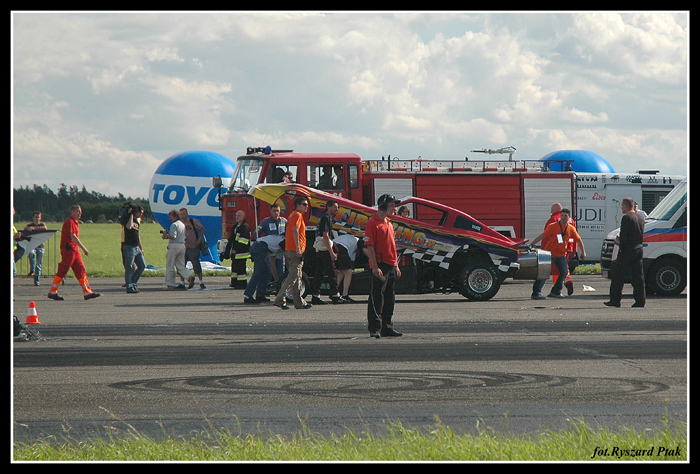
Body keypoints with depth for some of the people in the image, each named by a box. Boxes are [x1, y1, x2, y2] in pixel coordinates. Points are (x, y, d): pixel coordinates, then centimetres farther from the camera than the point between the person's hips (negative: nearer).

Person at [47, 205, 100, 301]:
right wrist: (83, 248, -25)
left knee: (81, 269, 5)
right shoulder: (69, 222, -14)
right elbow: (73, 236, -23)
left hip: (75, 249, 10)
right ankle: (52, 292, 2)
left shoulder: (75, 222, 17)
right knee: (62, 271, -5)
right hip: (68, 249, -10)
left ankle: (87, 292, 4)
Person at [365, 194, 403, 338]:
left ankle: (387, 327, 18)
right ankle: (374, 329, -7)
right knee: (376, 298, -8)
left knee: (389, 298, 12)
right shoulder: (372, 223, -9)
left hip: (391, 266, 9)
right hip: (380, 266, -9)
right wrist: (375, 267, -20)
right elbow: (369, 246, -14)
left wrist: (396, 266, 21)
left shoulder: (388, 223, 18)